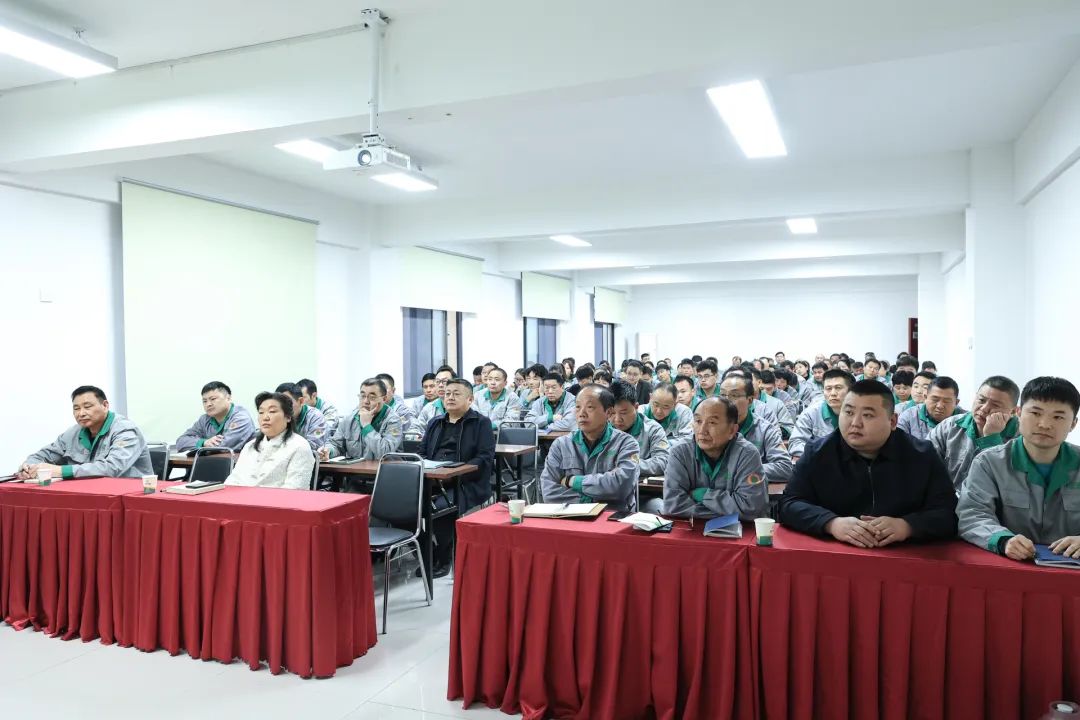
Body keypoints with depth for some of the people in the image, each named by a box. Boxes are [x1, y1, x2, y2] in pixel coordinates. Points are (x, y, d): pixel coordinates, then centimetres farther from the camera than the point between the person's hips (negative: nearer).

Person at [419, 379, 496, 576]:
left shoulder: (481, 423, 5)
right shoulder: (435, 423, 24)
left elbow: (485, 458, -6)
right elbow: (421, 453, 25)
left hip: (464, 484, -5)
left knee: (438, 507, -32)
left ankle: (442, 559, -8)